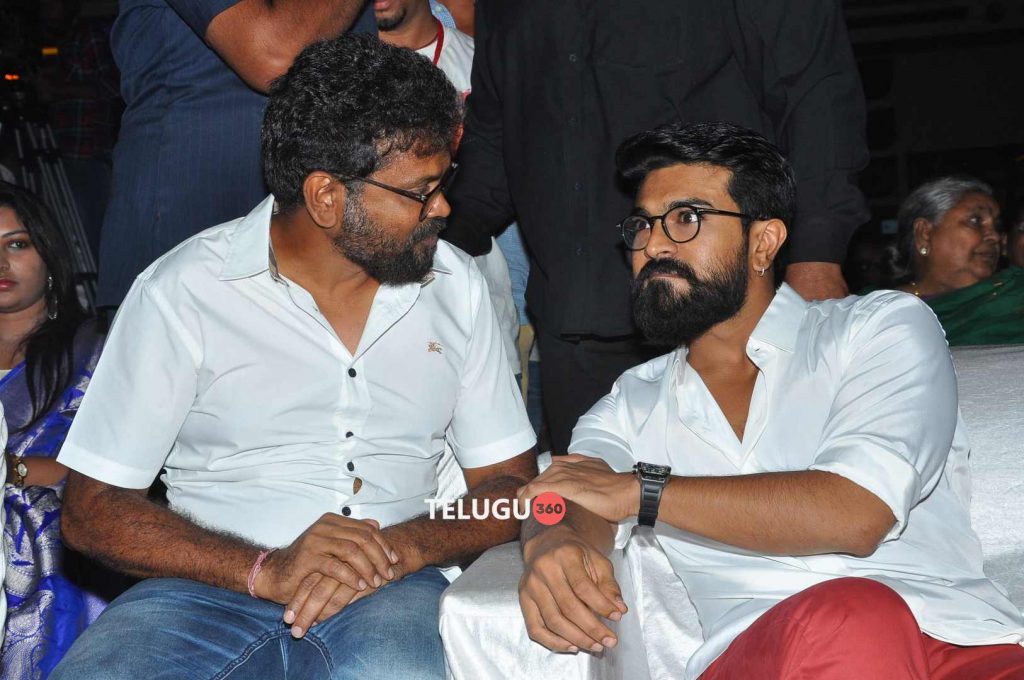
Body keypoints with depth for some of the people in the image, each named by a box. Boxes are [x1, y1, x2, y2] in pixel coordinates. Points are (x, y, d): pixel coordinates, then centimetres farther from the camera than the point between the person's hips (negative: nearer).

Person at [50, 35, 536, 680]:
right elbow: (93, 509, -3)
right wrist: (266, 571, -18)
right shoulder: (182, 292, -3)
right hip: (216, 580, -1)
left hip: (391, 588, 2)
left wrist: (402, 547, -12)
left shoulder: (458, 285, 7)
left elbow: (511, 485, 9)